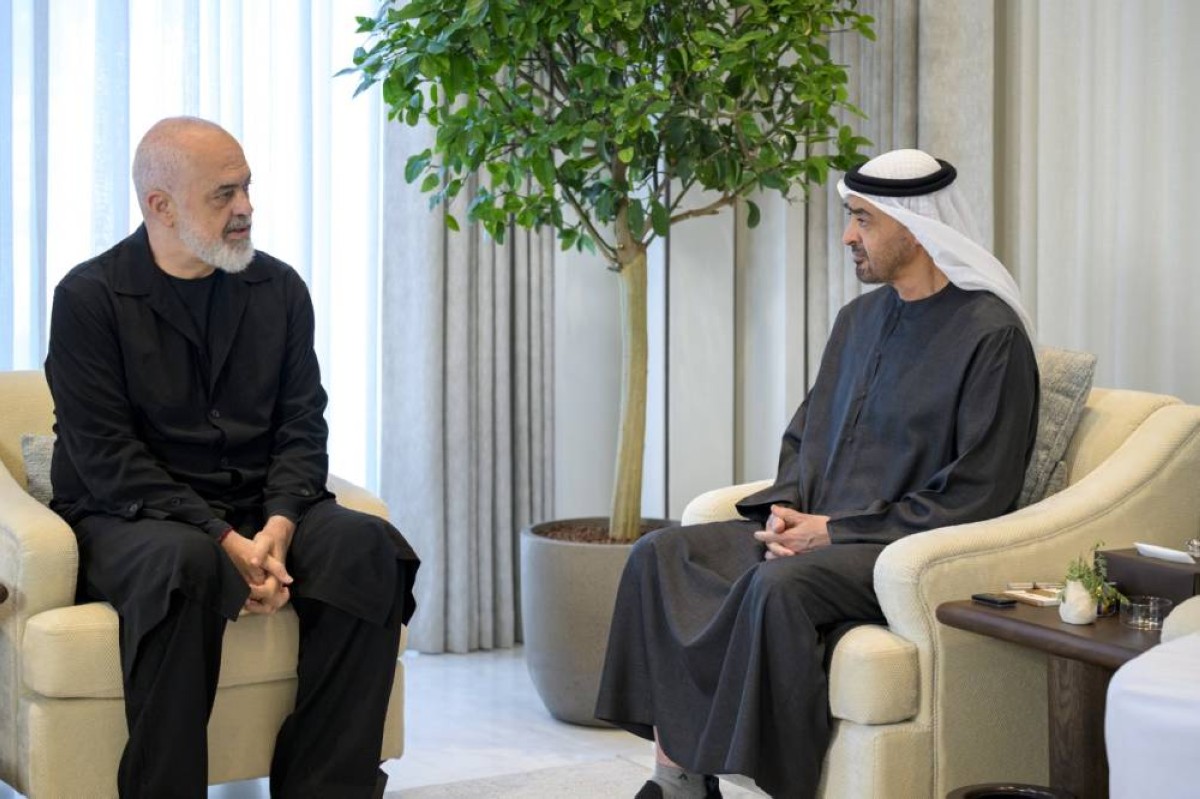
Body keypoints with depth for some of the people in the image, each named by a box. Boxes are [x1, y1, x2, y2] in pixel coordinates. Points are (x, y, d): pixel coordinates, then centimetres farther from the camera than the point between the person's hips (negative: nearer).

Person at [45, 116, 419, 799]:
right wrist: (225, 542, -23)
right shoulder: (89, 299, -5)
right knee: (186, 564, -38)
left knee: (371, 549, -24)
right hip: (127, 516, -4)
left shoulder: (280, 289, 9)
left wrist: (277, 527, -16)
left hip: (261, 512, 4)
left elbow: (302, 429, 4)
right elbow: (107, 458, -13)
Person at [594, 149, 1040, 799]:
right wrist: (788, 509, 0)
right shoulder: (860, 319, 15)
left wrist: (835, 531, -15)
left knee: (780, 586, -36)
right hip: (817, 533, 8)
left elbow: (976, 496, -14)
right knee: (659, 556, -9)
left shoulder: (991, 335, -9)